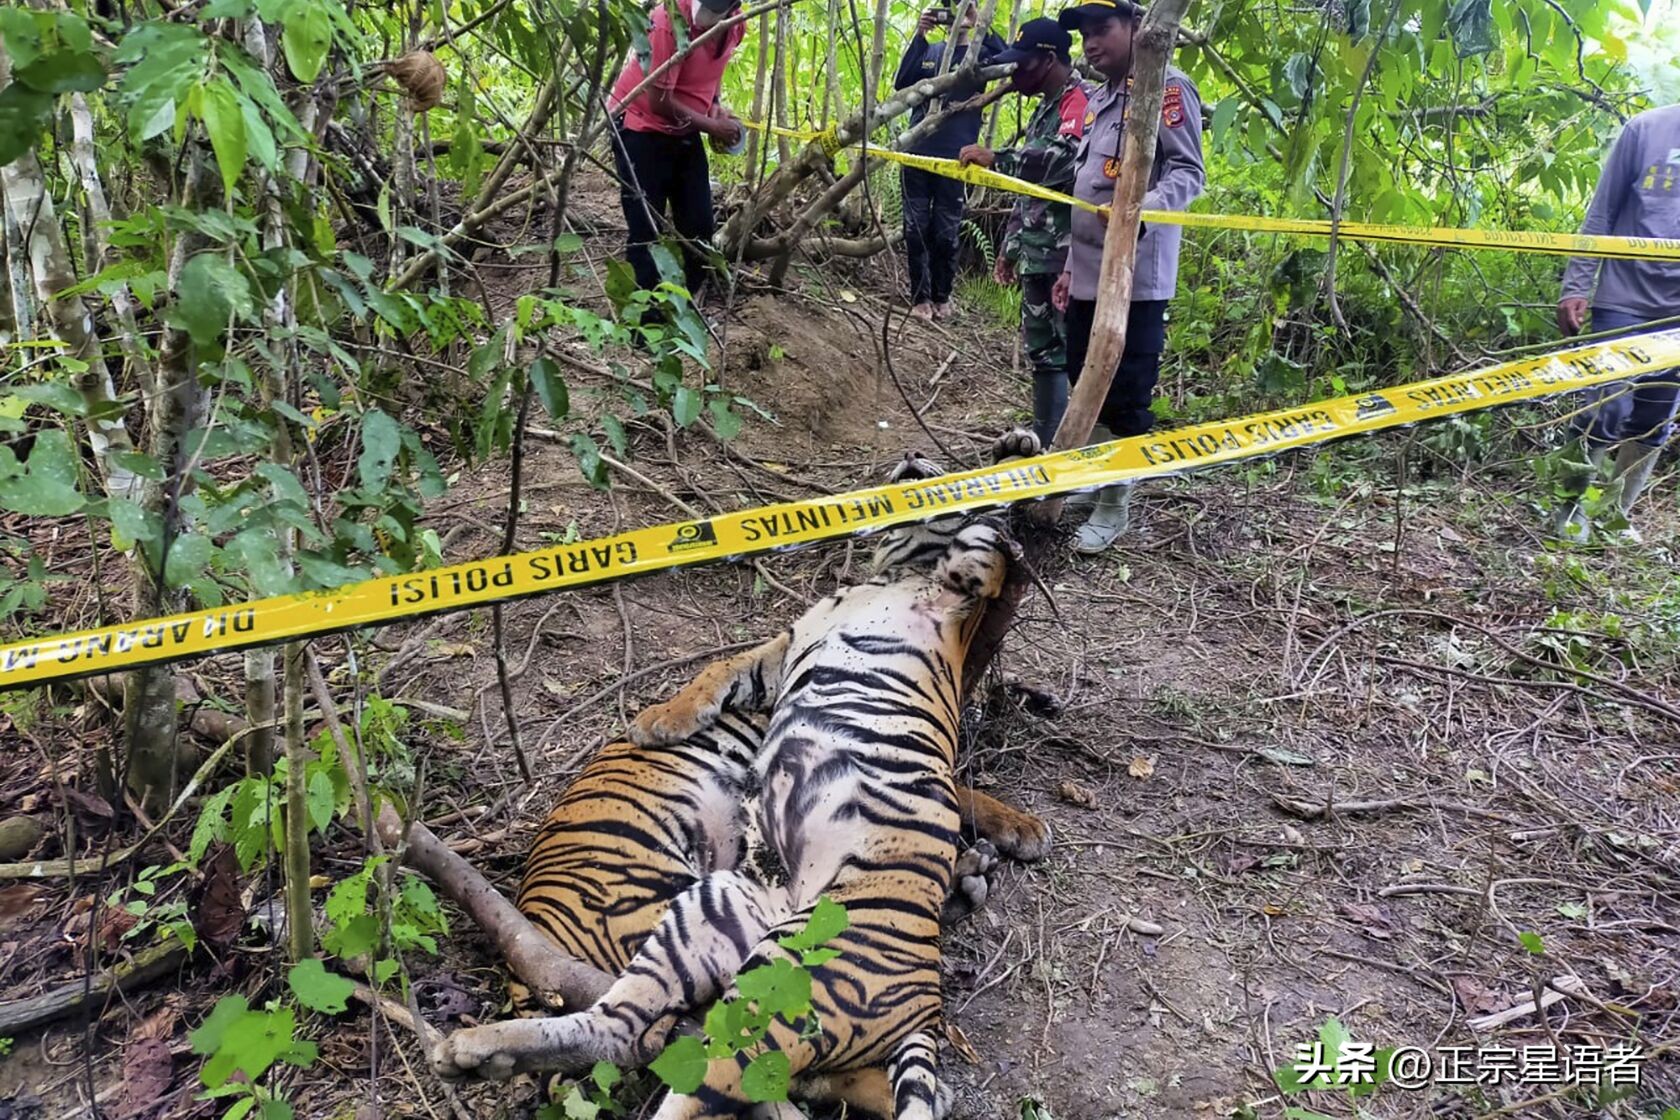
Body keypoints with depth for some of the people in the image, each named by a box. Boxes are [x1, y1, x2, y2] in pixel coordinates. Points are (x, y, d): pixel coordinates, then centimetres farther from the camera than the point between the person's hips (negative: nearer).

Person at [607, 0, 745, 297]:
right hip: (641, 128, -7)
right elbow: (659, 102, -24)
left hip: (685, 131, 7)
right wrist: (712, 126, -15)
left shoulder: (735, 25, -6)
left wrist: (714, 106, -1)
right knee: (646, 231, -6)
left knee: (699, 225, 6)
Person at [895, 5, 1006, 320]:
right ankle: (919, 297, 12)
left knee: (945, 234, 3)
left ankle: (941, 296, 19)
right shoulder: (929, 51, 12)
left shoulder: (979, 55, 4)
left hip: (953, 159, -2)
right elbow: (901, 84, -2)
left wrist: (981, 27, -24)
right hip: (916, 153, 2)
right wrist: (919, 37, -9)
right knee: (916, 231, 2)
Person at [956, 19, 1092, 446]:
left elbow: (1064, 159, -30)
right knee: (1040, 349, 14)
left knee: (1061, 352, -8)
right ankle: (1045, 442, 22)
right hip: (1039, 255, 10)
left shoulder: (1080, 100, -10)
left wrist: (997, 158, -27)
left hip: (1065, 255, -10)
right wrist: (1011, 245, 24)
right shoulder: (1046, 108, 22)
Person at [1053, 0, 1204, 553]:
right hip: (1089, 275, 8)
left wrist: (1142, 208, -32)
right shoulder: (1098, 100, 23)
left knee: (1125, 398, -6)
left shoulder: (1167, 86, -3)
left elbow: (1187, 173, -13)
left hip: (1136, 277, -8)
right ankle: (1087, 483, 23)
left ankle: (1114, 507, 5)